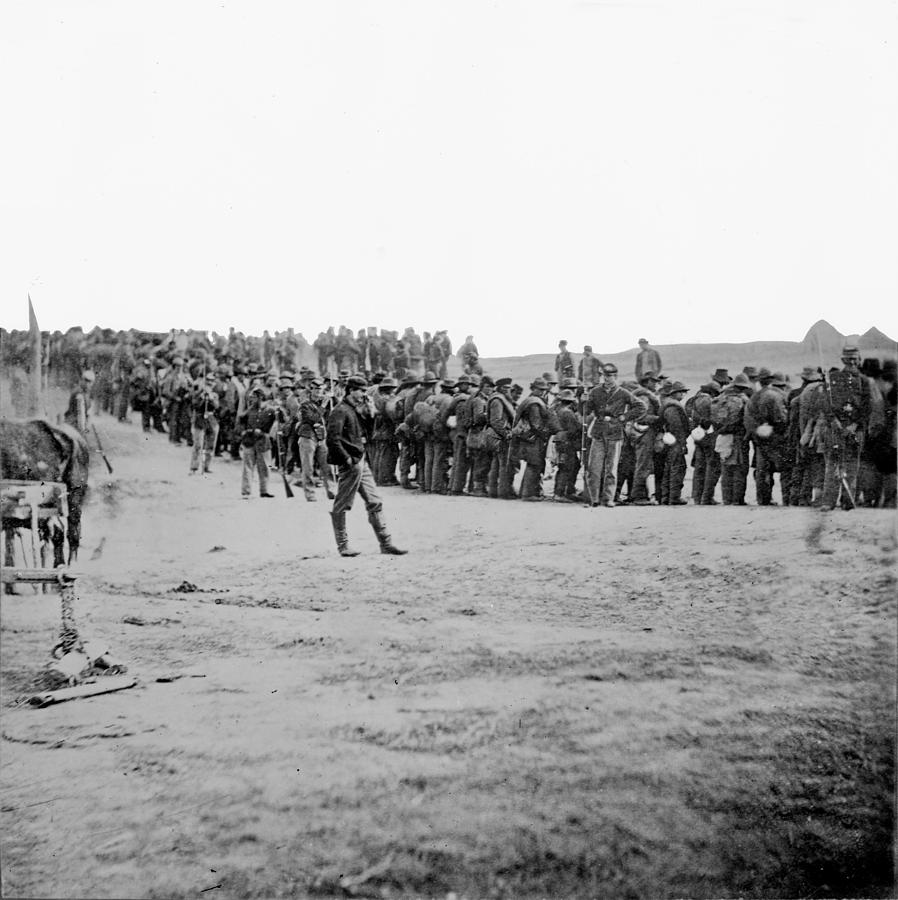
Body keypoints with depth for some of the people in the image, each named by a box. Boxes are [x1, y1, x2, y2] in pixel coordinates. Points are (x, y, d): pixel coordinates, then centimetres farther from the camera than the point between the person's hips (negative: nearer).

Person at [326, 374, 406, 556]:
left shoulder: (357, 410, 16)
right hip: (350, 464, -10)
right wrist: (347, 459, -19)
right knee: (341, 507, 2)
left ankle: (386, 543, 10)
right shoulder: (340, 411, -12)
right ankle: (343, 546, 10)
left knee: (375, 502, 7)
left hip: (361, 461, 10)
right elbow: (332, 439, -20)